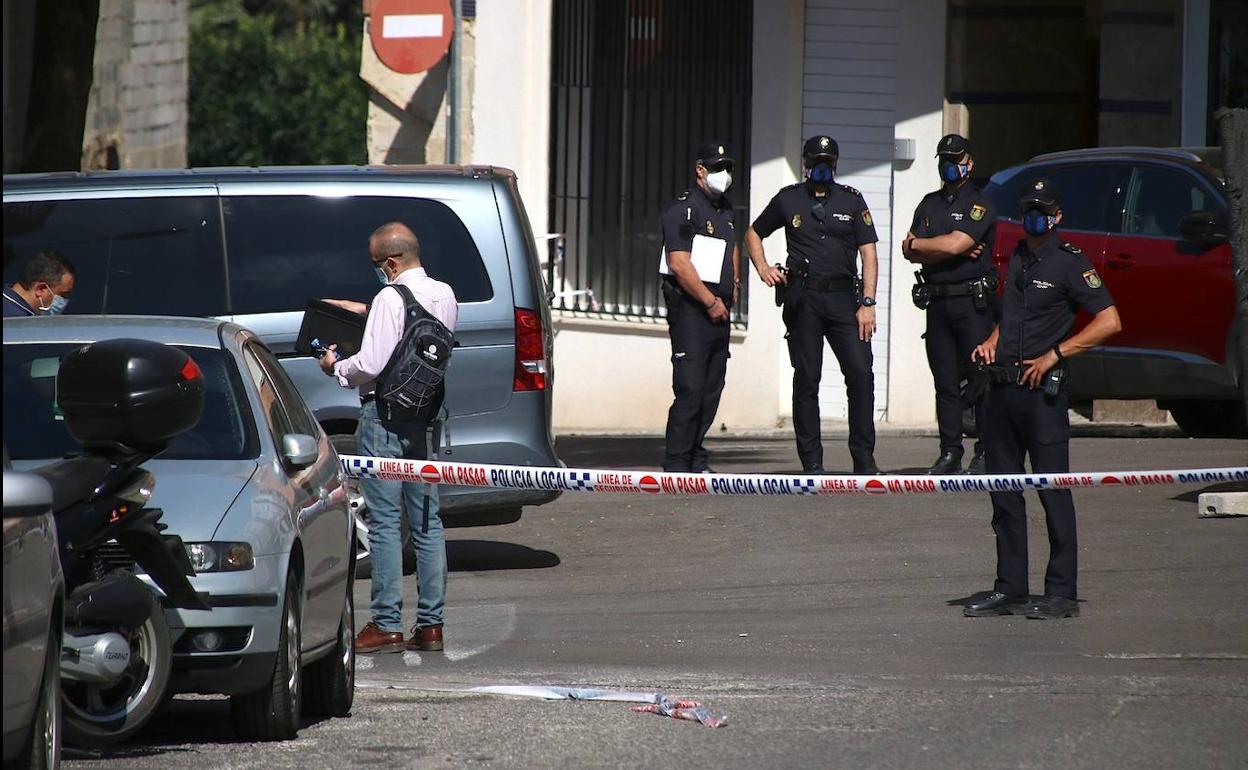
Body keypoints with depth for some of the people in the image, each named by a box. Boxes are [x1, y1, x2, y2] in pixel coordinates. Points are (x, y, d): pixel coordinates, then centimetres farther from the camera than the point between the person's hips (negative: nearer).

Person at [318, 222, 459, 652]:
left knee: (384, 520, -4)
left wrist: (336, 367, 0)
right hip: (426, 415, 7)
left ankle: (387, 625, -5)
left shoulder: (391, 299, -15)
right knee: (427, 521, 9)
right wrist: (366, 313, 28)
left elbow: (370, 366, -19)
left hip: (385, 416, -7)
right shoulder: (444, 296, 9)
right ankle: (430, 624, 10)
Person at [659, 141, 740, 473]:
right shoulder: (683, 209, -9)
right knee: (690, 389, -12)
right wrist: (710, 302, -14)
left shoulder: (725, 209, 18)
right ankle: (676, 464, -11)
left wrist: (734, 282, 23)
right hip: (691, 308, -8)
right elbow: (679, 263, -17)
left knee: (712, 389, 8)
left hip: (719, 308, 8)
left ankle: (696, 458, 14)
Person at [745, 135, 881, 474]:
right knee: (806, 379, 0)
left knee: (861, 373, -9)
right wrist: (763, 269, 7)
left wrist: (867, 303, -3)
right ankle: (811, 461, 4)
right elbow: (753, 233, 24)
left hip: (843, 297, 0)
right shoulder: (788, 200, 10)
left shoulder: (852, 201, 9)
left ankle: (864, 458, -3)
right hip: (802, 298, 0)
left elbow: (868, 253, 6)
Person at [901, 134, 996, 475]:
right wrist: (951, 251, -7)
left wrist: (916, 244, 0)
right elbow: (911, 252, 8)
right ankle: (950, 453, 8)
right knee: (945, 381, 5)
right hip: (937, 302, 5)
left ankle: (985, 454, -4)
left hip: (973, 302, -5)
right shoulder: (929, 204, 17)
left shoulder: (979, 205, -1)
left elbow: (955, 244, -15)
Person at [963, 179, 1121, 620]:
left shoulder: (1069, 262, -5)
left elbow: (1109, 322, -12)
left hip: (1041, 390, -8)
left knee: (1053, 490, -6)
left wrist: (1053, 355, -15)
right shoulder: (1018, 258, 17)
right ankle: (1010, 589, 14)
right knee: (1004, 492, 9)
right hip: (1003, 387, 8)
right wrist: (991, 343, 10)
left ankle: (1062, 594, -4)